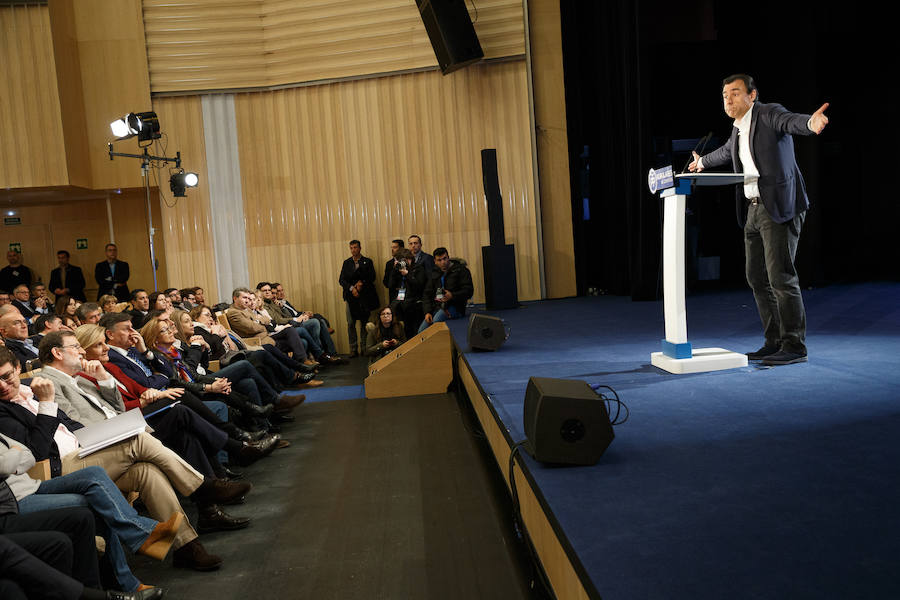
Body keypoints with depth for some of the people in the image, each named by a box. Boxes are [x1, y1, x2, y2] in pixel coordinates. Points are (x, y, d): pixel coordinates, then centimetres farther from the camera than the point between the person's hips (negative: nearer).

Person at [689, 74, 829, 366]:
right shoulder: (738, 129, 18)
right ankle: (774, 343, 15)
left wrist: (811, 123, -49)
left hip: (779, 208, -8)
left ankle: (794, 346, -3)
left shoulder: (769, 114, -5)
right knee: (757, 278, 7)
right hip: (753, 210, 9)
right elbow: (726, 151, 39)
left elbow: (791, 122, -26)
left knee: (781, 277, -11)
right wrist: (703, 162, 56)